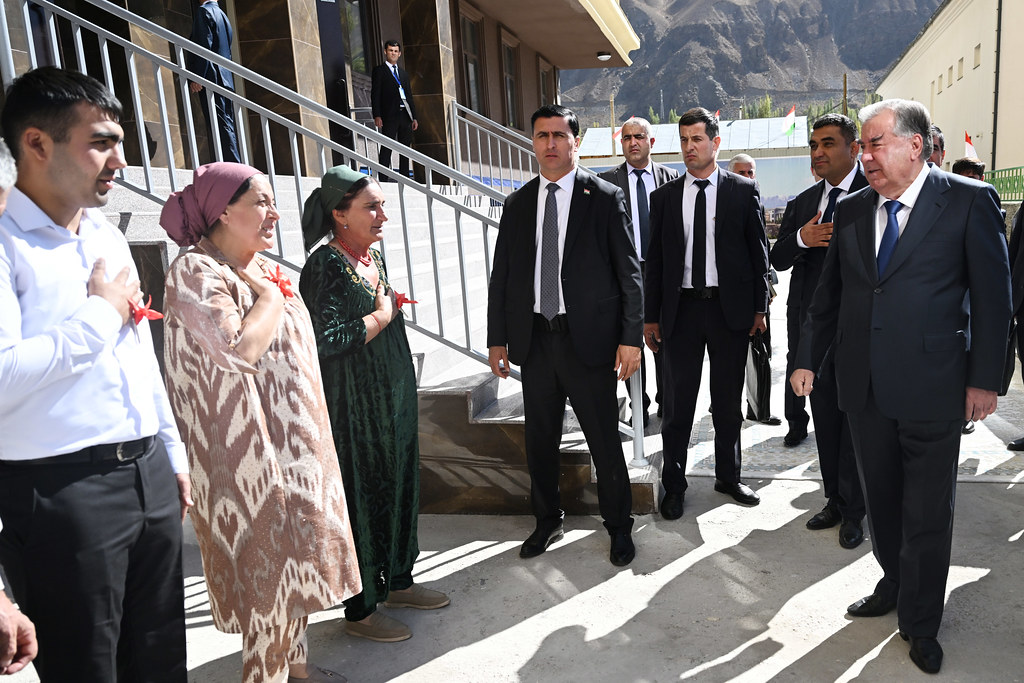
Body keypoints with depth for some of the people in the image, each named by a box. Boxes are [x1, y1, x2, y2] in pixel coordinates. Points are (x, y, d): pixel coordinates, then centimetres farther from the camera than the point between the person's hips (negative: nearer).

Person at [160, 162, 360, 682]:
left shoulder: (259, 267, 11)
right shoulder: (196, 273, -17)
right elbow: (240, 349, -31)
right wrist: (270, 294, -17)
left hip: (293, 444, 9)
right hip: (253, 455, -9)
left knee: (296, 556, 19)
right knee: (270, 566, 2)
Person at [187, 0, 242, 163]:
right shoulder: (222, 14, 23)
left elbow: (204, 46, -14)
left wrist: (196, 77, -17)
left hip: (212, 78, -9)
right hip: (226, 80, 9)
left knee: (220, 124, -13)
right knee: (229, 124, 8)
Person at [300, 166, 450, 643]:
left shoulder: (373, 256, 9)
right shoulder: (326, 266, -17)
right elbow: (325, 341, -26)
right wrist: (380, 317, -16)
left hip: (394, 398, 8)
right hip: (354, 408, -8)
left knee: (400, 486, 17)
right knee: (362, 496, 3)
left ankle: (398, 581, 35)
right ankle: (359, 610, 20)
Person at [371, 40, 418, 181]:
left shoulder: (403, 73, 21)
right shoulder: (379, 70, 4)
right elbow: (375, 94, -3)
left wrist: (414, 117, 12)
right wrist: (377, 116, -14)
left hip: (405, 115, 6)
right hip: (389, 115, -6)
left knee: (405, 148, 6)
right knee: (386, 147, -9)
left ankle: (404, 178, 12)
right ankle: (383, 179, -10)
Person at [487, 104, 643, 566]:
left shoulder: (605, 198, -1)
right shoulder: (517, 204, 9)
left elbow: (629, 273, -3)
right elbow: (501, 275, 11)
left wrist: (630, 337, -9)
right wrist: (497, 338, 7)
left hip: (589, 338, -4)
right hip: (535, 338, 4)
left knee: (604, 441, 6)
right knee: (540, 441, 14)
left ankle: (619, 527, 27)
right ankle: (547, 522, 34)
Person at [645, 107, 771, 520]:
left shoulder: (743, 191, 3)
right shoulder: (664, 197, 7)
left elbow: (759, 251, 5)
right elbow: (655, 259, 7)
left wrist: (760, 308, 0)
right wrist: (650, 316, 4)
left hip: (730, 308, 0)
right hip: (681, 308, 1)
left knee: (728, 402, 12)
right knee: (677, 404, 4)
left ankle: (728, 476, 29)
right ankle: (674, 485, 18)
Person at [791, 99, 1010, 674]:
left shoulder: (969, 201, -5)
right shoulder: (851, 211, 7)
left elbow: (992, 296, -4)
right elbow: (829, 296, 12)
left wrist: (984, 378, -6)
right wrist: (809, 361, 10)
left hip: (931, 388, -4)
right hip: (864, 386, 4)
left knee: (928, 513, 7)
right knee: (882, 501, 16)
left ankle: (921, 623, 26)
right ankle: (895, 586, 38)